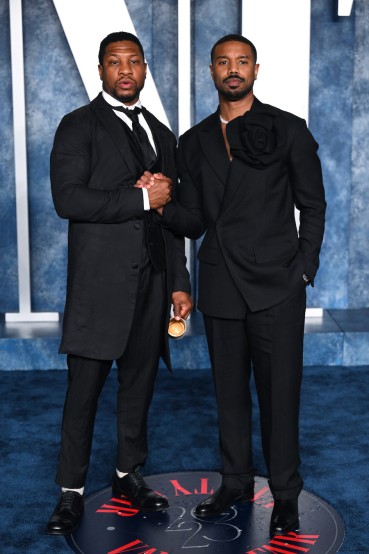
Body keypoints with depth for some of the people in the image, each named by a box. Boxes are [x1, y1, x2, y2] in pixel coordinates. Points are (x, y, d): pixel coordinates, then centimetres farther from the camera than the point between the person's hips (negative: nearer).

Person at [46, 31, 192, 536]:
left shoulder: (161, 134, 17)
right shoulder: (80, 126, -1)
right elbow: (68, 199, -15)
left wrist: (179, 282, 13)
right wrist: (141, 199, -14)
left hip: (152, 282, 5)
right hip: (101, 282, -5)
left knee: (140, 384, 13)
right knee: (84, 390, 0)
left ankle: (128, 474, 29)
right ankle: (72, 493, 12)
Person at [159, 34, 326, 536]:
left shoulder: (288, 130, 3)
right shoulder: (194, 141, 11)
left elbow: (312, 206, 4)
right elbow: (194, 222, 10)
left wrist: (304, 269, -4)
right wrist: (163, 205, -10)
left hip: (277, 287, -3)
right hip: (221, 287, 4)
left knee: (280, 393, 1)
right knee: (230, 391, 13)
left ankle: (285, 494, 16)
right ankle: (236, 482, 28)